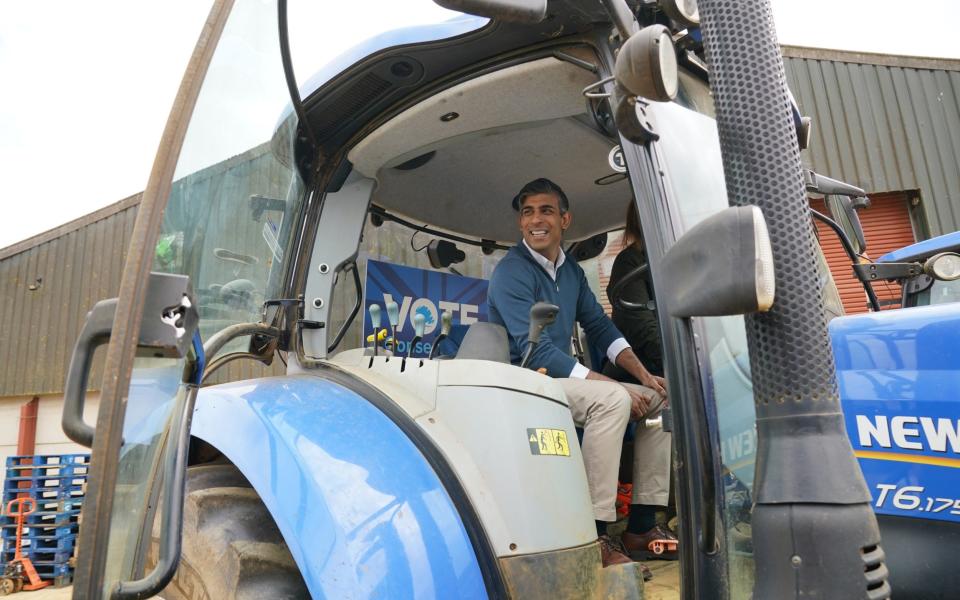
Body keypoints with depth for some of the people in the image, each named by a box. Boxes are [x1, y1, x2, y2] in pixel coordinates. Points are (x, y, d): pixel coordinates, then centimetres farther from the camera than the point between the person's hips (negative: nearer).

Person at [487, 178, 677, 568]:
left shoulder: (571, 271, 11)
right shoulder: (511, 273, -14)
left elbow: (600, 327, 13)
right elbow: (537, 352, -21)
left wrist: (643, 375, -3)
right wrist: (615, 386, -22)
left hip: (561, 377, 9)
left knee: (659, 398, 3)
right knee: (612, 400, -31)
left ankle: (644, 523, 5)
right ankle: (593, 535, -24)